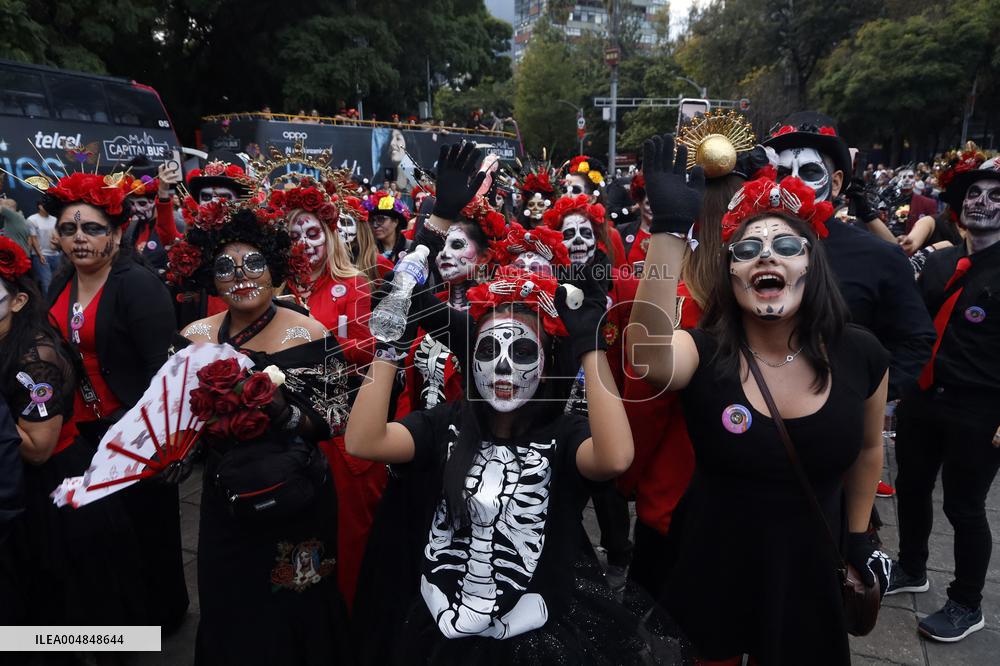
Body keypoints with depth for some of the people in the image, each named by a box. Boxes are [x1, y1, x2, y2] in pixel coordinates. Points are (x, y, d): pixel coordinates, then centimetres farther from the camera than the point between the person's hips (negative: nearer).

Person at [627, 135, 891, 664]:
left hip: (809, 566, 2)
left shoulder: (859, 355, -11)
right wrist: (670, 229, -50)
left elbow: (866, 449, 7)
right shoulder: (703, 352, -19)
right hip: (714, 566, -2)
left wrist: (858, 536, 14)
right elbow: (650, 358, -44)